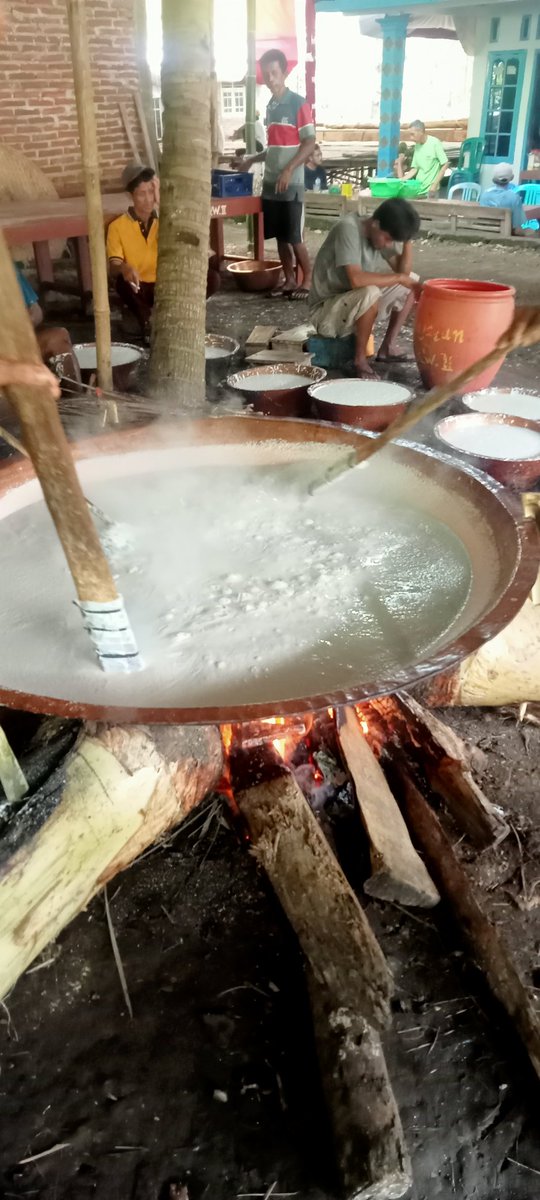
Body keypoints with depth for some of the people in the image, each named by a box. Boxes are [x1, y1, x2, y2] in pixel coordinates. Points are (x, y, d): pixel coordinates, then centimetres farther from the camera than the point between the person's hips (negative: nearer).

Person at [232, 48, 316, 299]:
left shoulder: (298, 104, -7)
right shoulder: (270, 106, 15)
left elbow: (310, 142, -11)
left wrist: (289, 170, -20)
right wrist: (251, 160, 17)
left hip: (291, 184, -7)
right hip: (270, 183, 7)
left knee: (294, 236, -5)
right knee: (279, 236, 7)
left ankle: (308, 280, 7)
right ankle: (289, 280, 16)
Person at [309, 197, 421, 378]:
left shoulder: (381, 233, -2)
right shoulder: (349, 228, -25)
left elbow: (403, 271, -2)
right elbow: (356, 279, -36)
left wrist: (407, 239, -15)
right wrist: (399, 278, -27)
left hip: (357, 302, 8)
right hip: (326, 310, -8)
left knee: (413, 282, 5)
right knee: (371, 293, -36)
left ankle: (388, 347, 7)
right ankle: (360, 359, -18)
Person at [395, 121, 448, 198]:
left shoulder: (435, 143, -8)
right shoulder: (417, 146, 10)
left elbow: (445, 165, -8)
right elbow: (414, 169, 12)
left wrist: (435, 185, -13)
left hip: (430, 189, -6)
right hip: (418, 188, 6)